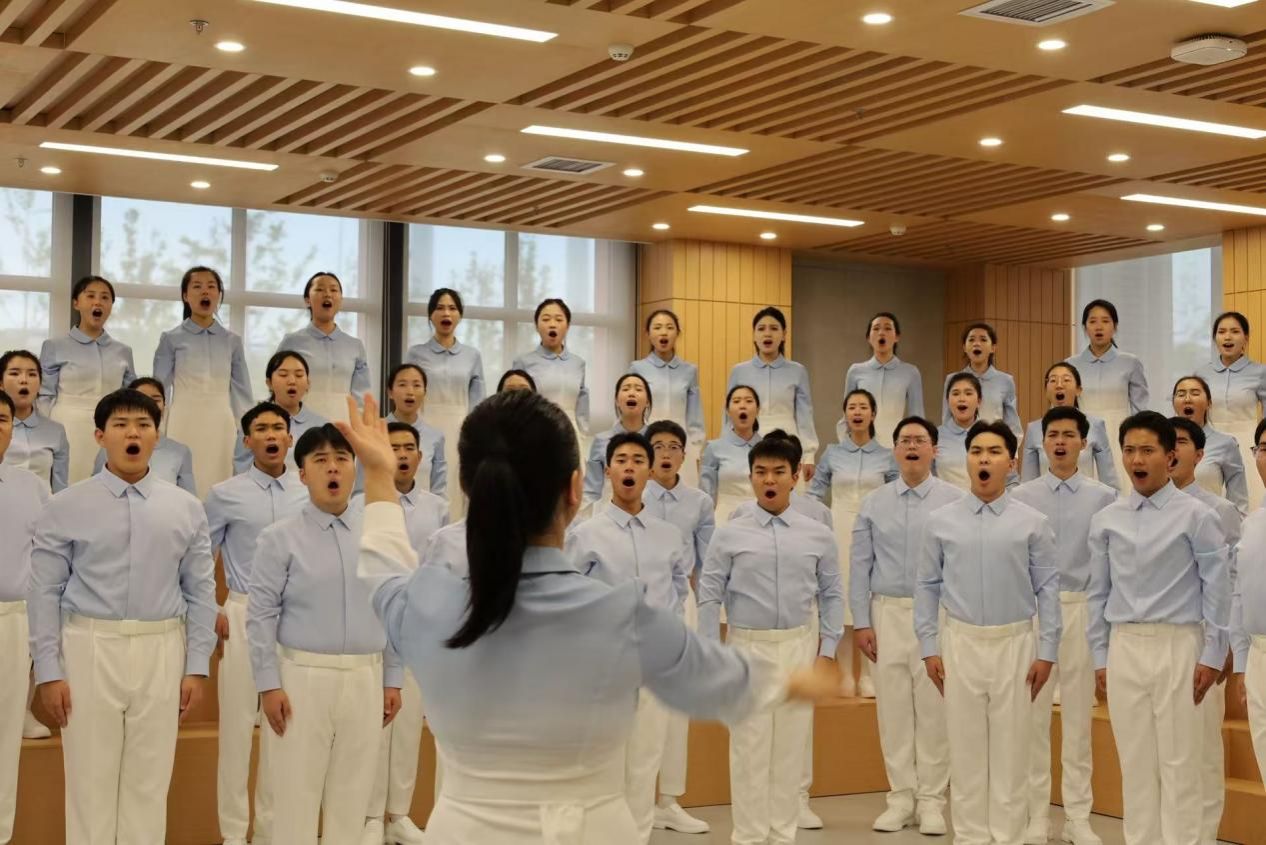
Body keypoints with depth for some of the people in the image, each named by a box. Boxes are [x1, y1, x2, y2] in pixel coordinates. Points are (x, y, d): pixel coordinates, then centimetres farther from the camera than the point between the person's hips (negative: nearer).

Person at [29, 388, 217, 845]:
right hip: (90, 650, -2)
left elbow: (201, 593, 6)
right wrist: (48, 670, -6)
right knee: (90, 782, 5)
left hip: (161, 652, 2)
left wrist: (197, 666, 2)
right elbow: (45, 593, -1)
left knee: (150, 783, 9)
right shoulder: (66, 507, -1)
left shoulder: (186, 508, 5)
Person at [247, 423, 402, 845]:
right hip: (301, 676, -3)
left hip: (364, 680, 3)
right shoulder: (280, 537, -5)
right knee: (295, 796, 4)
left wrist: (392, 679, 6)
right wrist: (269, 684, -11)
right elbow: (261, 616, -6)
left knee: (352, 797, 12)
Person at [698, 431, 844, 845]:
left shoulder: (818, 535, 1)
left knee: (791, 747, 10)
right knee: (749, 748, 3)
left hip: (799, 648, 2)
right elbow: (710, 596, -3)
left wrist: (827, 652, 3)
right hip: (747, 647, -2)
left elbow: (831, 596, 6)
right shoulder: (730, 534, -5)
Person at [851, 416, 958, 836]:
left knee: (934, 709, 1)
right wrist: (861, 621, 1)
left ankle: (931, 799, 10)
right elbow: (860, 565, 6)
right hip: (889, 612, 2)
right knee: (893, 707, 6)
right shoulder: (874, 503, 5)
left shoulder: (955, 500, -2)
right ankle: (901, 796, 15)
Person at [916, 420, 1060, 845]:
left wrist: (1046, 651, -5)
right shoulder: (941, 521, 1)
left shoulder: (1032, 522, -3)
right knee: (966, 747, 7)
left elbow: (1047, 588, -2)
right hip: (961, 643, 1)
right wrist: (929, 647, 0)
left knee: (1011, 748, 5)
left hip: (1015, 644, -1)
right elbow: (927, 586, 4)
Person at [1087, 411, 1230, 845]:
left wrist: (1213, 656, -8)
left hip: (1177, 646, -3)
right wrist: (1100, 657, 7)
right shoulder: (1107, 519, 4)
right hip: (1124, 647, 4)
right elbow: (1098, 592, 9)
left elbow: (1217, 588, -5)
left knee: (1178, 761, 2)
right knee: (1134, 761, 10)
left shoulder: (1195, 516, -5)